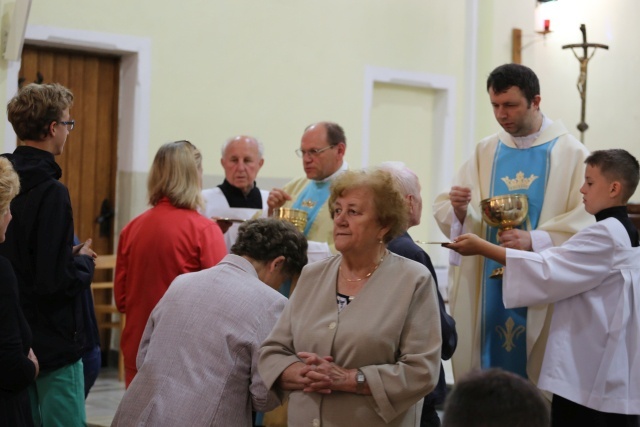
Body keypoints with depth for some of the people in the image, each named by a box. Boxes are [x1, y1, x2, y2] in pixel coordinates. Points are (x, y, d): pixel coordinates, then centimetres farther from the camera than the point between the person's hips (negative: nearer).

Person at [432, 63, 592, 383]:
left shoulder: (571, 153, -2)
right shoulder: (485, 152, 10)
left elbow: (584, 221, -10)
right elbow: (446, 213, 7)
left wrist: (535, 240, -24)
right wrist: (458, 209, -15)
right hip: (485, 290, 3)